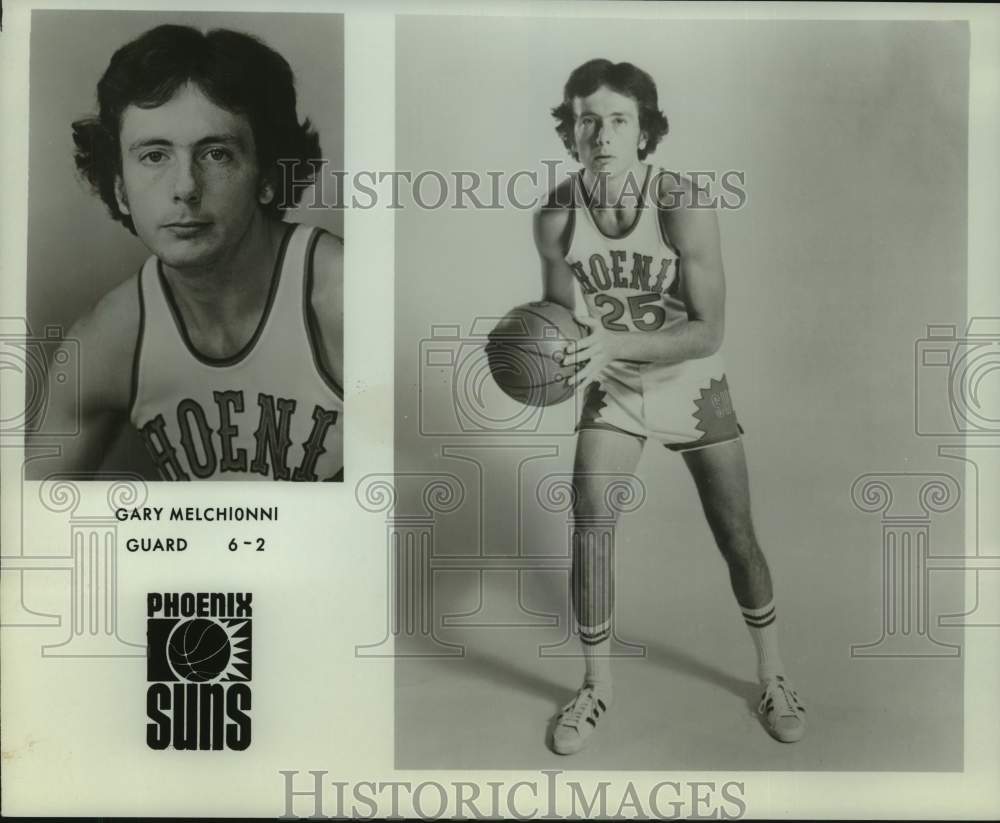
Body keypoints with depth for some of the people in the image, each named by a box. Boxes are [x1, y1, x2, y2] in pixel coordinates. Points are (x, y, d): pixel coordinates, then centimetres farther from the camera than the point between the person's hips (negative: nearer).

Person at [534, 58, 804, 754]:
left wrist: (616, 344, -37)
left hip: (693, 387, -1)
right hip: (613, 389, 2)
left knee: (737, 538, 6)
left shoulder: (682, 204, -25)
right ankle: (599, 687, 5)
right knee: (589, 519, -15)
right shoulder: (556, 215, -15)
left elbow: (709, 331, -25)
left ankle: (773, 675, 30)